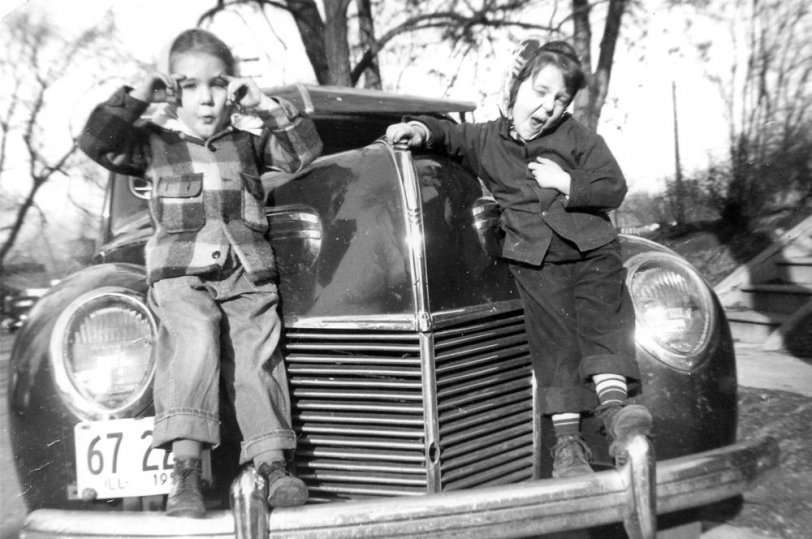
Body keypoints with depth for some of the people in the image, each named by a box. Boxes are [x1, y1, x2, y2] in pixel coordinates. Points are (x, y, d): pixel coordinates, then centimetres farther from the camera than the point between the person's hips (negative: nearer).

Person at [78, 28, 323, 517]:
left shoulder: (250, 136, 17)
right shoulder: (154, 140, 15)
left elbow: (306, 151, 11)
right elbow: (97, 144, 4)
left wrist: (267, 105, 4)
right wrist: (137, 96, 1)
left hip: (249, 272, 2)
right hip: (180, 273, -2)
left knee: (257, 356, -14)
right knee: (198, 336, -28)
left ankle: (272, 465, -15)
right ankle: (186, 467, -28)